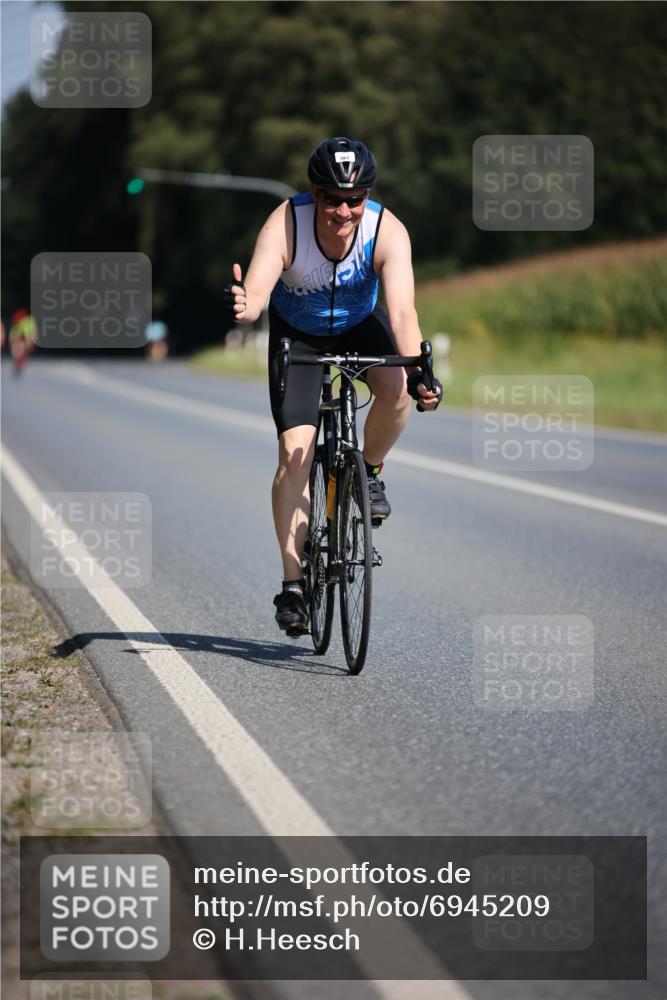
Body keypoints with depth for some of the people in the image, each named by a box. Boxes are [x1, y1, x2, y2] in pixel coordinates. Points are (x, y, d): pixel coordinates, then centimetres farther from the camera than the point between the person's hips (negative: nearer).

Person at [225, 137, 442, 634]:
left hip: (359, 324, 1)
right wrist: (243, 305, -69)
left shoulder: (388, 231, -31)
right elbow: (257, 290, -45)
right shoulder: (285, 225, -33)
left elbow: (402, 310, -41)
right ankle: (293, 583, -5)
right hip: (297, 332, -1)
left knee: (397, 391, -32)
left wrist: (417, 371, -58)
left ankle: (370, 471, 0)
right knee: (295, 452, -13)